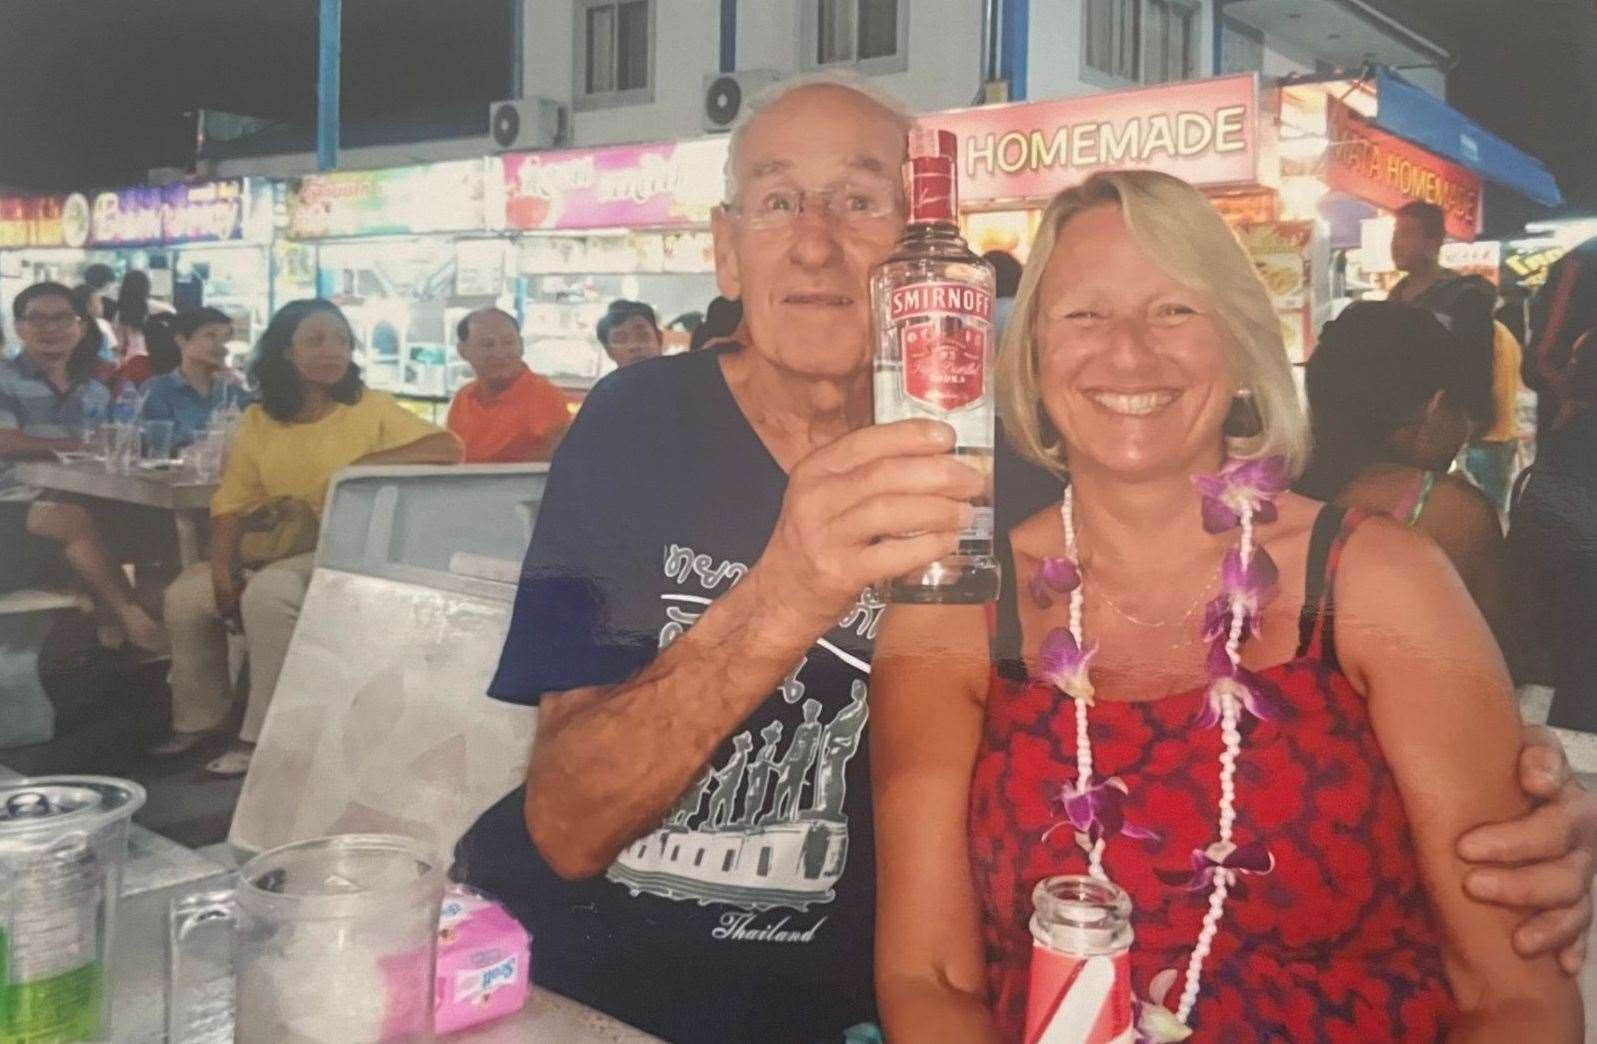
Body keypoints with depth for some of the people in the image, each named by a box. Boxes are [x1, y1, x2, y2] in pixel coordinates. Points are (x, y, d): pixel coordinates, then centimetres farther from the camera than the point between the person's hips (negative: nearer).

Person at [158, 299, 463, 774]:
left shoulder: (371, 407, -6)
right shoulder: (258, 420, 7)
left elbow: (448, 449, -18)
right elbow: (233, 503, 4)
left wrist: (365, 464, -24)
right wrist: (222, 567, -11)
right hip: (278, 552, 6)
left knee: (267, 593, -30)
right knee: (185, 596, -6)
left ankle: (264, 736, -16)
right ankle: (200, 719, 16)